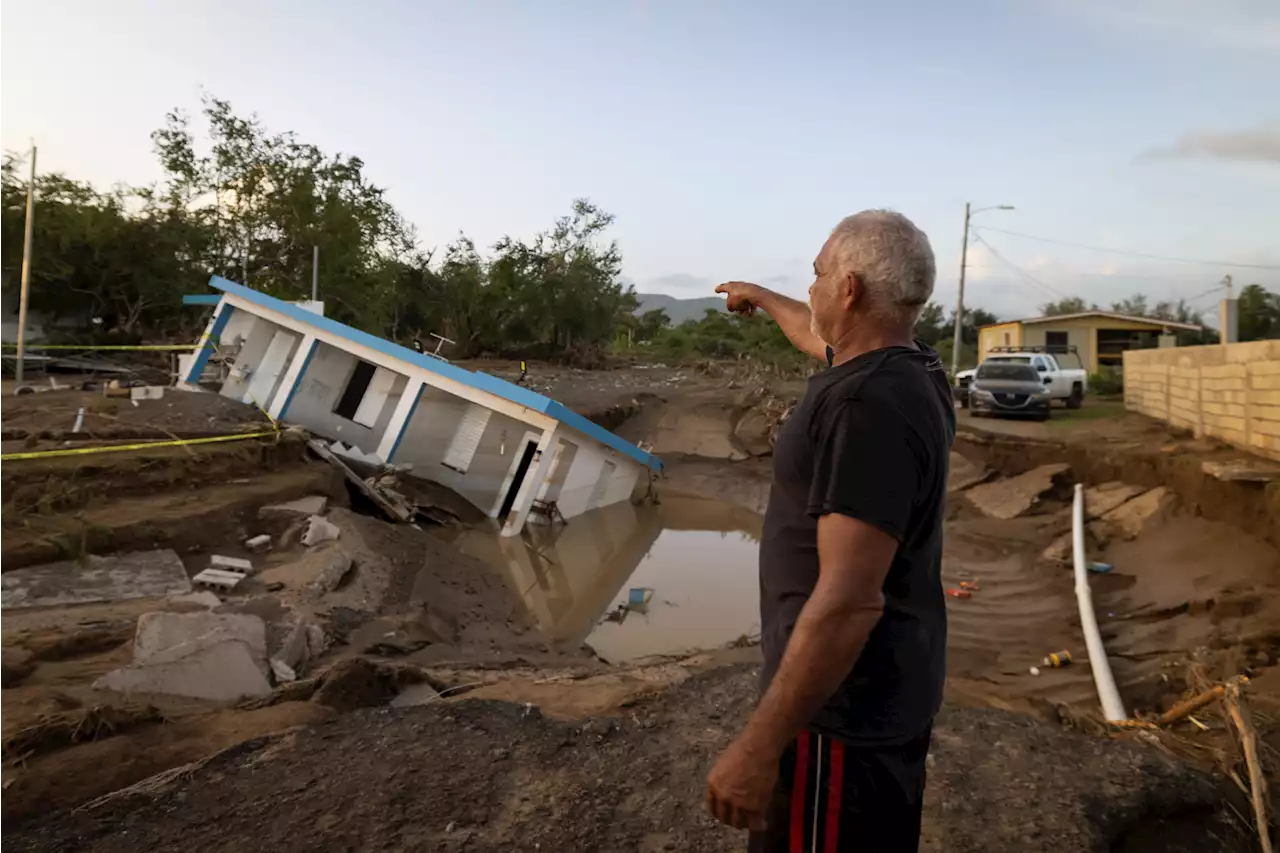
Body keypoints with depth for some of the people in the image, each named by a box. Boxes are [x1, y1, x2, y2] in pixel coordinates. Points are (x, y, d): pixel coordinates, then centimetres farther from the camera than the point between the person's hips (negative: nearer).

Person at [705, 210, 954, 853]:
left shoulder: (868, 405, -27)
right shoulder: (914, 368, 3)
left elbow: (849, 601, -30)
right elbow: (821, 339, 26)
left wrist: (758, 744, -25)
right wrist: (762, 298, 43)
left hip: (842, 707, -9)